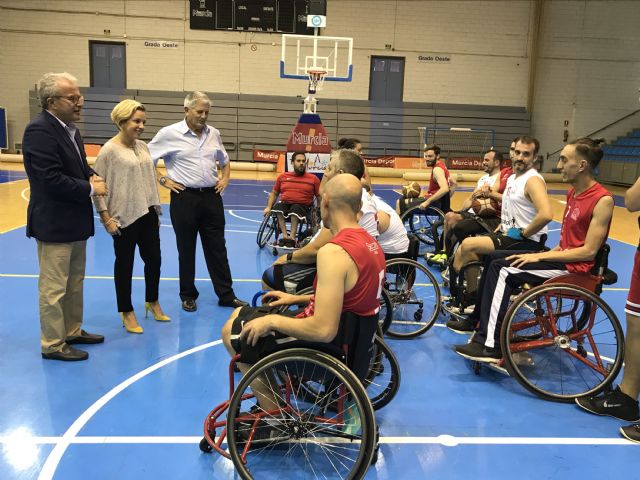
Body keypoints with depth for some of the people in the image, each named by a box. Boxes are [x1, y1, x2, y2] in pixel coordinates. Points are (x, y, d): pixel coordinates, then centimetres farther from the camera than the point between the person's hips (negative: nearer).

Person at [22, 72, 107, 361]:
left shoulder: (69, 128, 10)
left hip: (74, 221, 9)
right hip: (53, 224, -9)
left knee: (75, 282, 19)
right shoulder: (39, 131, -19)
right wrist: (91, 188, -15)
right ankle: (53, 345, 15)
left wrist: (92, 176, -2)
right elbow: (52, 179, -25)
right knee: (54, 288, 3)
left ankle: (72, 331, 34)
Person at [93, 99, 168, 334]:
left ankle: (152, 302, 35)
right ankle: (127, 312, 21)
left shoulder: (143, 146, 9)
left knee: (153, 258, 13)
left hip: (147, 214, 6)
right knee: (125, 264, 6)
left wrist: (157, 209, 15)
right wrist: (106, 218, -13)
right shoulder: (109, 150, -11)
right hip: (124, 217, -6)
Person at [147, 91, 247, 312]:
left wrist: (225, 178, 9)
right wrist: (162, 180, -4)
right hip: (184, 197, -4)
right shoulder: (169, 133, -5)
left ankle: (226, 295, 16)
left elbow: (224, 161, 25)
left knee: (217, 248, 8)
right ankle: (188, 296, 22)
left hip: (211, 196, 4)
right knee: (186, 250, 7)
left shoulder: (214, 134, 9)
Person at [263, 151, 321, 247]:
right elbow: (274, 193, 21)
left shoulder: (313, 178, 11)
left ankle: (292, 237, -40)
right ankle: (285, 236, -36)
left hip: (302, 206, -2)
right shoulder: (282, 176, 18)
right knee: (278, 207, -32)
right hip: (285, 204, 2)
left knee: (295, 209, -36)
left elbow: (320, 197, 9)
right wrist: (268, 207, 6)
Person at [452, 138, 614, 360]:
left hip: (576, 267, -9)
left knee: (503, 269, -20)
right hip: (564, 256, 9)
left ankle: (491, 345, -18)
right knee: (494, 258, 5)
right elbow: (568, 240, 13)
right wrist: (543, 255, -2)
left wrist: (540, 257, -20)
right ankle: (478, 320, 15)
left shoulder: (602, 200, -17)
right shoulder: (573, 192, 10)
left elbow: (589, 251, -21)